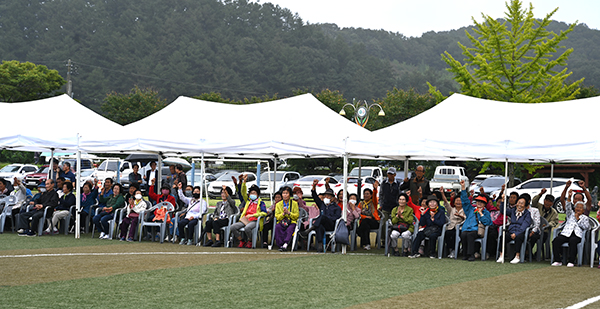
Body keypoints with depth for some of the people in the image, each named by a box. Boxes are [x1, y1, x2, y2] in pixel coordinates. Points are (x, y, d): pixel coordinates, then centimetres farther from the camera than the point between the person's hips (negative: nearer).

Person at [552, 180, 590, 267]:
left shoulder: (585, 217, 23)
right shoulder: (571, 213, 26)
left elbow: (586, 227, 4)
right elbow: (562, 200, 18)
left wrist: (578, 219, 4)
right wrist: (566, 188, 9)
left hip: (577, 234, -2)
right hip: (566, 233, 2)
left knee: (573, 241, -37)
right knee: (556, 241, -28)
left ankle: (571, 261, -33)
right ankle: (558, 260, -25)